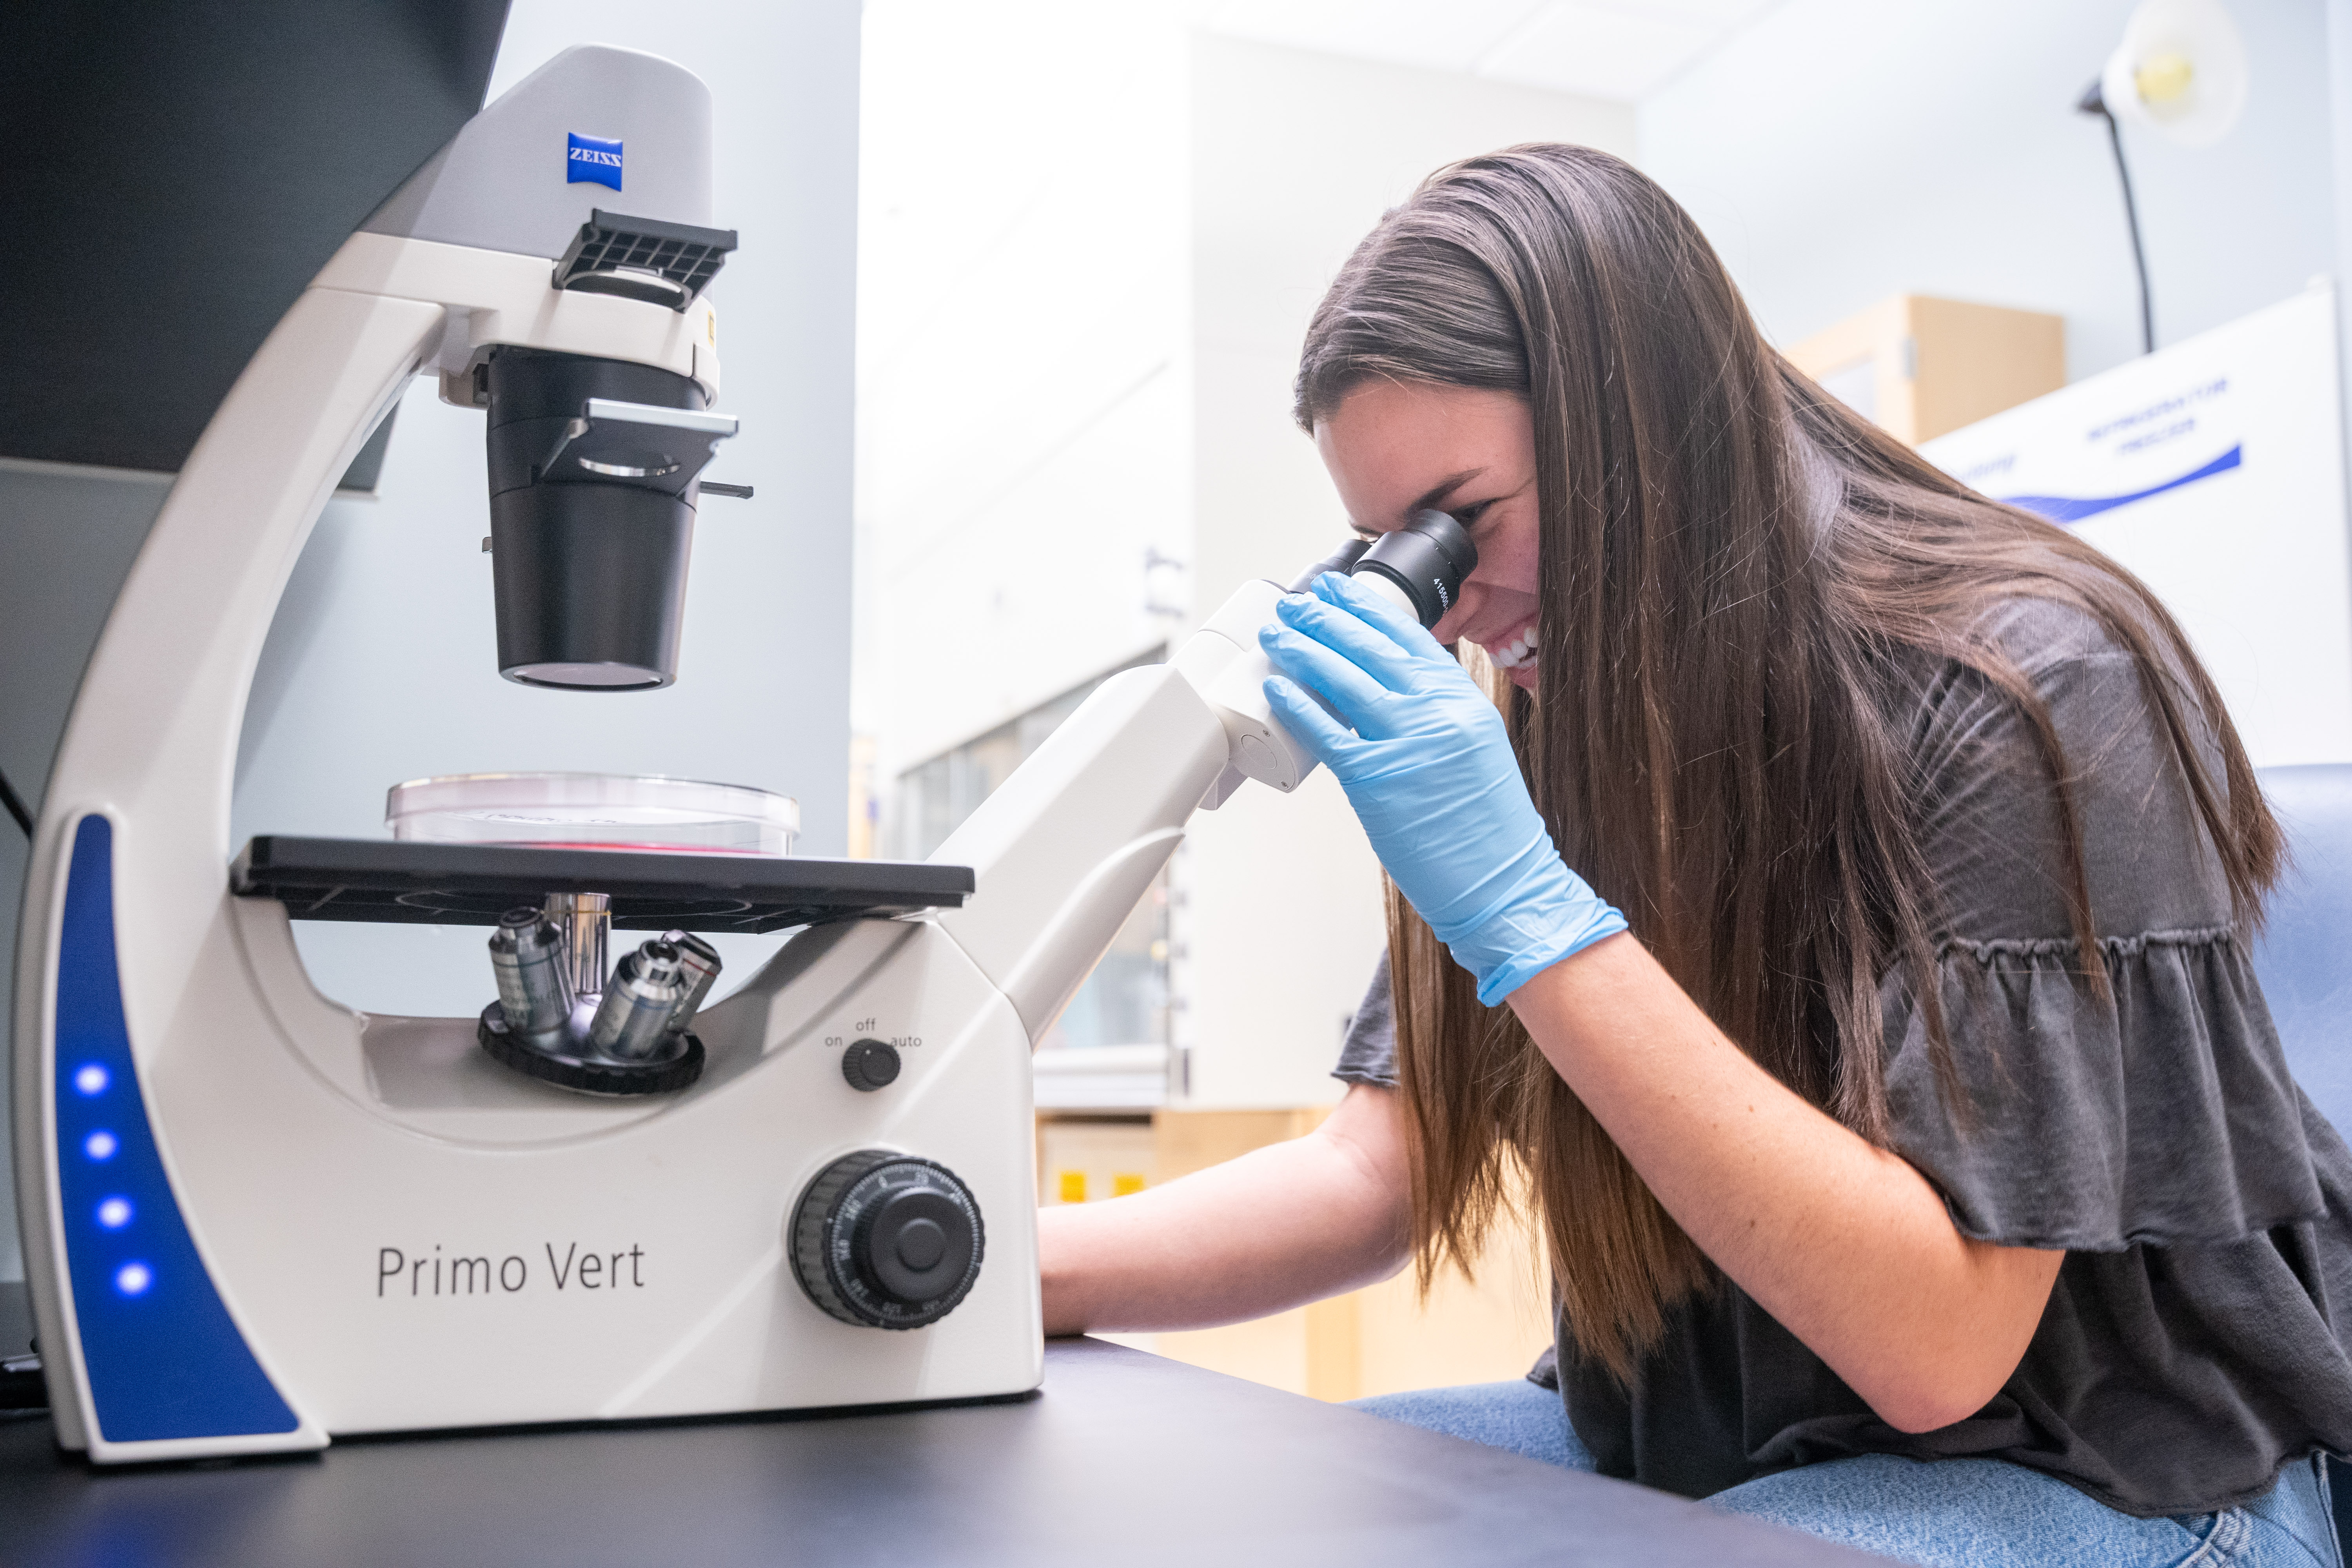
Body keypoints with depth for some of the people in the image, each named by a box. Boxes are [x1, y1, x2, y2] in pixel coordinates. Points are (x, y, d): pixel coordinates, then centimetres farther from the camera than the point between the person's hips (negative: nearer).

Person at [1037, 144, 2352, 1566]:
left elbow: (1933, 1344, -26)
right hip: (1704, 1443, 6)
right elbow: (1376, 1176, -3)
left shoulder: (2022, 689, -20)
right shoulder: (1561, 728, -2)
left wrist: (1527, 912, -32)